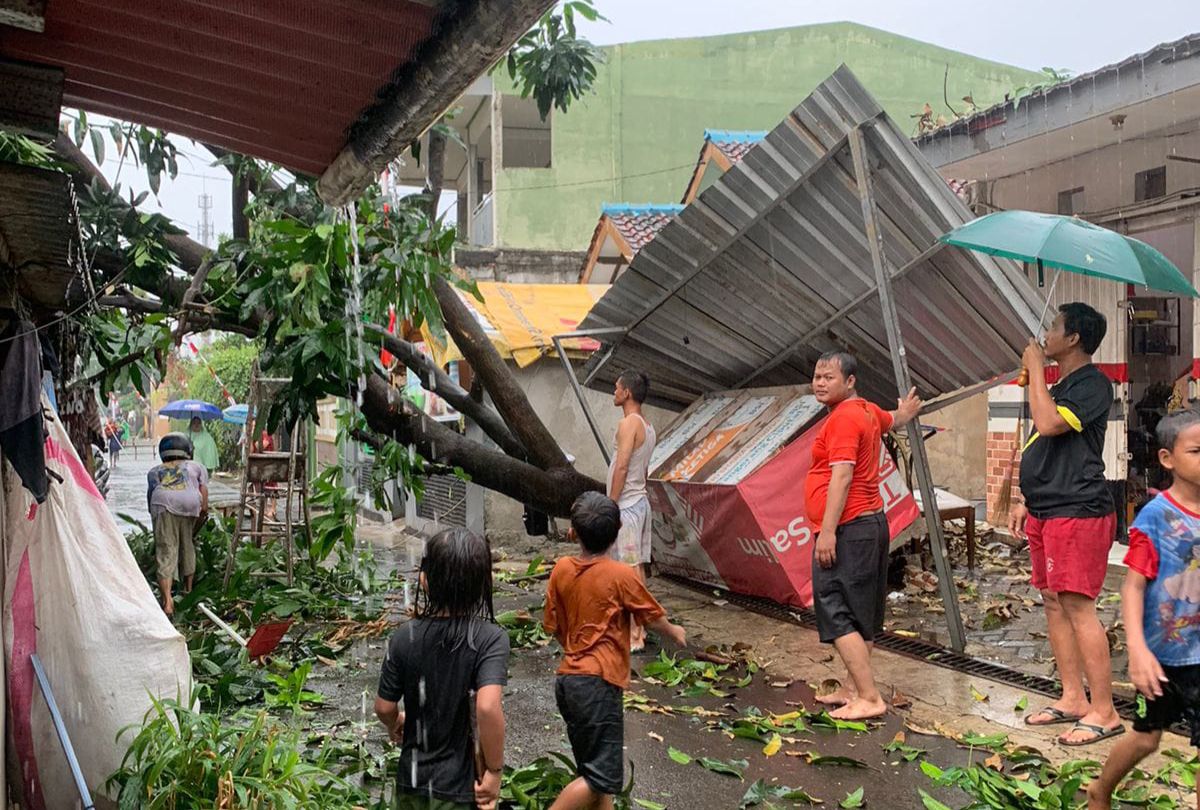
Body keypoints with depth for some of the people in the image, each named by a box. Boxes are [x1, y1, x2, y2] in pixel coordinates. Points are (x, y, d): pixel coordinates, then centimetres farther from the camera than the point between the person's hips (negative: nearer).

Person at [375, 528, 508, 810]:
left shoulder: (404, 638, -8)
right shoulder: (490, 639, -19)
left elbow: (384, 707, 0)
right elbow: (487, 707, -31)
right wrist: (494, 770, -18)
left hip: (412, 782, 4)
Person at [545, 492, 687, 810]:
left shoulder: (561, 569, 3)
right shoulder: (622, 575, -11)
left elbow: (553, 626, 11)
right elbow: (653, 618, 3)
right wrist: (676, 633, 24)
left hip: (567, 679, 7)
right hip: (598, 683, -7)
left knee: (594, 767, 17)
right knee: (603, 777, -2)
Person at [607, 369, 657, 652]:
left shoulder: (628, 423, -14)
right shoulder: (647, 426, 14)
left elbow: (622, 466, -19)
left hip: (626, 505, -9)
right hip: (640, 501, 10)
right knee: (638, 568, 13)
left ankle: (633, 637, -4)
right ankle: (639, 628, 20)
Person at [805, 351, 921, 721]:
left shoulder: (844, 418, -14)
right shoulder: (869, 411, 14)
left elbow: (842, 476, -22)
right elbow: (892, 420, 38)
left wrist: (828, 531, -25)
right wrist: (905, 412, 60)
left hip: (847, 529, -11)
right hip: (871, 524, 11)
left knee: (836, 613, -10)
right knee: (862, 613, 15)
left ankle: (869, 698, -10)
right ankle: (857, 688, 24)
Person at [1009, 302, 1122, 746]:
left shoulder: (1092, 384, -11)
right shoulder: (1060, 388, 19)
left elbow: (1048, 424, -25)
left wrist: (1034, 369, -14)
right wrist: (1025, 501, 21)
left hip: (1078, 512, -10)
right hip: (1046, 512, 10)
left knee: (1077, 606, -10)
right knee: (1053, 602, 11)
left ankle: (1104, 711, -3)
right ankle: (1073, 698, 19)